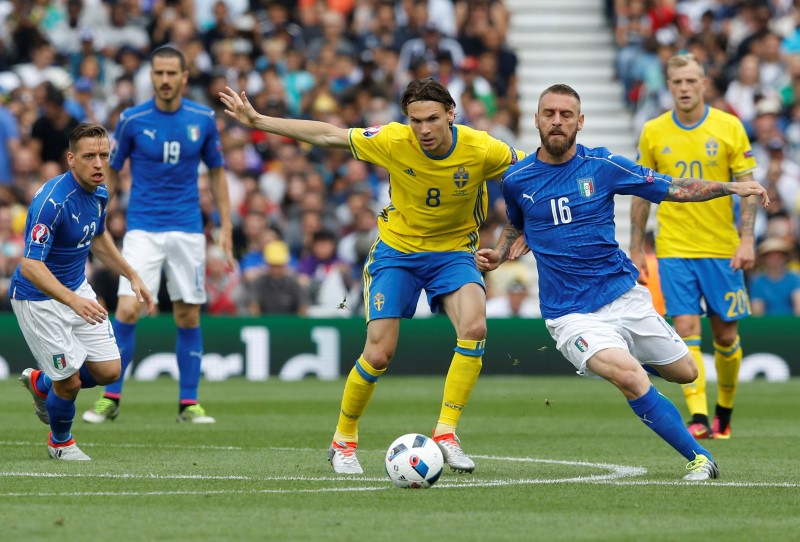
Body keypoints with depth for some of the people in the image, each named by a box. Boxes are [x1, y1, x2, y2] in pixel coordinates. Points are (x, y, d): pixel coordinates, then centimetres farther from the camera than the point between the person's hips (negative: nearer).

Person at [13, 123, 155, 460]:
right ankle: (60, 442, 28)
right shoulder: (52, 201, -30)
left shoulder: (98, 193, -3)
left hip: (77, 290, 8)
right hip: (39, 298, -8)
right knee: (70, 380, -3)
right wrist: (73, 301, -46)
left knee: (108, 371, 5)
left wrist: (132, 276, 15)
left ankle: (41, 383, 34)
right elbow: (30, 265, -35)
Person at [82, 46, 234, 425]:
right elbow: (110, 172, 7)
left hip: (188, 231, 2)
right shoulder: (132, 120, -4)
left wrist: (225, 226, 6)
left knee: (188, 317, 3)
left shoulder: (203, 119, 1)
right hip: (142, 230, -2)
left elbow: (216, 173, 12)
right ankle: (111, 398, -2)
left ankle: (188, 403, 13)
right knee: (127, 310, -13)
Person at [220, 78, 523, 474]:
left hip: (453, 251, 0)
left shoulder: (481, 149, -22)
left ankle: (445, 434, -17)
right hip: (396, 249, 0)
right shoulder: (393, 141, -20)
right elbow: (328, 135, -9)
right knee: (379, 354, -9)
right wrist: (257, 120, -8)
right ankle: (343, 440, 17)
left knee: (474, 327, -27)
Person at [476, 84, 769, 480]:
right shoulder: (517, 179, 0)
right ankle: (698, 457, -16)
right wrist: (498, 254, 3)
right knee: (629, 376, -28)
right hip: (570, 313, -3)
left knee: (684, 373, 10)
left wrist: (732, 188, -5)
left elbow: (672, 188, 4)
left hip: (624, 295, 3)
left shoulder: (603, 165, -2)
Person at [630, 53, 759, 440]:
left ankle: (724, 410, 25)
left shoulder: (729, 127, -1)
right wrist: (636, 251, 7)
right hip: (673, 249, 0)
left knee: (726, 335, 5)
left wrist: (746, 239, -11)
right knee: (686, 330, -11)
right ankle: (698, 417, -14)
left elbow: (747, 185, -1)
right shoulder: (653, 132, 3)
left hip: (721, 249, 0)